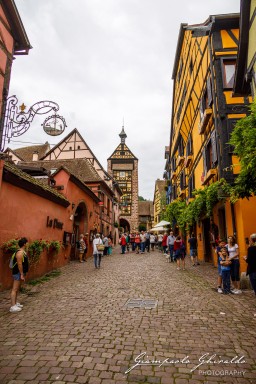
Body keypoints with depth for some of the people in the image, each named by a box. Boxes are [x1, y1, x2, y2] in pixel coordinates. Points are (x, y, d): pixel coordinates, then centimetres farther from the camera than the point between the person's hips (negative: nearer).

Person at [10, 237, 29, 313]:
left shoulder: (23, 252, 12)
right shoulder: (20, 252, -20)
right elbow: (19, 264, -24)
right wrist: (22, 274, -23)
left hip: (20, 273, 11)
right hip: (18, 273, -11)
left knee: (17, 289, 17)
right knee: (14, 289, -8)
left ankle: (15, 303, 26)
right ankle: (13, 307, -7)